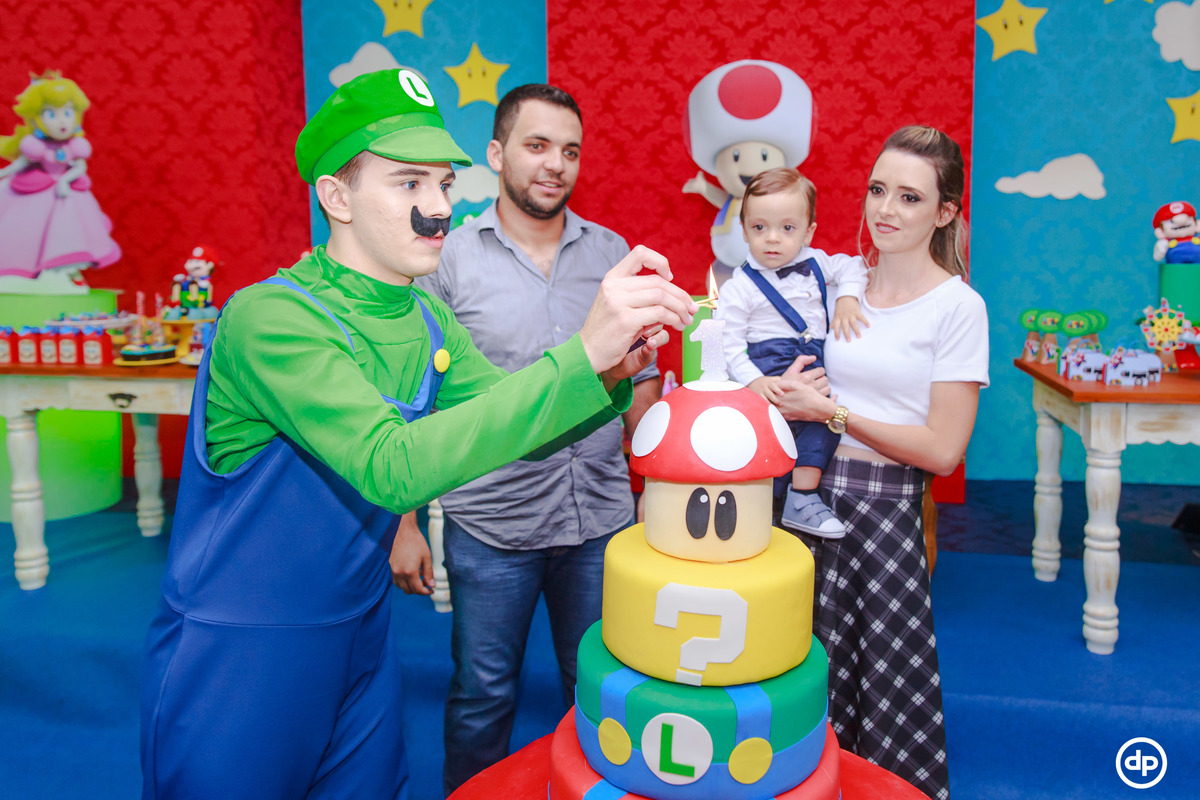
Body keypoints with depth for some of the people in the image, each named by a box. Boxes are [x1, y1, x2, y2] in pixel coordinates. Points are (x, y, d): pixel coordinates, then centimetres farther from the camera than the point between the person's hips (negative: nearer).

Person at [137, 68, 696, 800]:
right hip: (238, 654, -6)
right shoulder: (272, 316, -24)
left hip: (361, 630, 6)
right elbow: (393, 467, -35)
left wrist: (613, 372, -22)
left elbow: (512, 425, -1)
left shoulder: (428, 320, 0)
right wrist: (581, 354, -41)